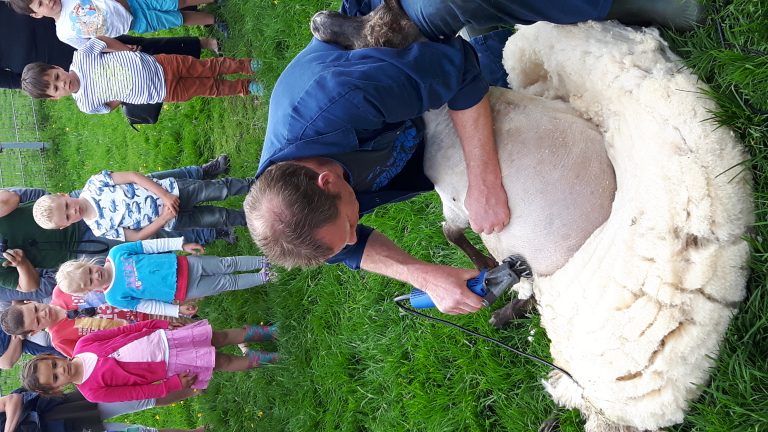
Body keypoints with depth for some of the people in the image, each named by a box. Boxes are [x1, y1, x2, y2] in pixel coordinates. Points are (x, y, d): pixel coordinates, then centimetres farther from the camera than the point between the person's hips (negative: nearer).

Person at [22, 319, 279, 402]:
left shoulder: (83, 344, -5)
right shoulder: (93, 391, -12)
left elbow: (124, 330, 1)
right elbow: (138, 392, -11)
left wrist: (159, 323, -2)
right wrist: (174, 385, -14)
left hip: (163, 337, 3)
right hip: (167, 366, -3)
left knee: (219, 338, 2)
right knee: (221, 363, -4)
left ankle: (264, 332, 22)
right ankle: (269, 358, 13)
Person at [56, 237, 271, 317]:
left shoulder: (115, 253, -10)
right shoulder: (115, 298, -12)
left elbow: (151, 245, -5)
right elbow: (145, 306, -4)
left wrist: (182, 244, -5)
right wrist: (177, 310, -7)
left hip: (183, 266, 2)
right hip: (181, 291, -2)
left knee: (226, 264, 4)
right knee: (228, 283, 3)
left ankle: (265, 261, 24)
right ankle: (263, 278, 24)